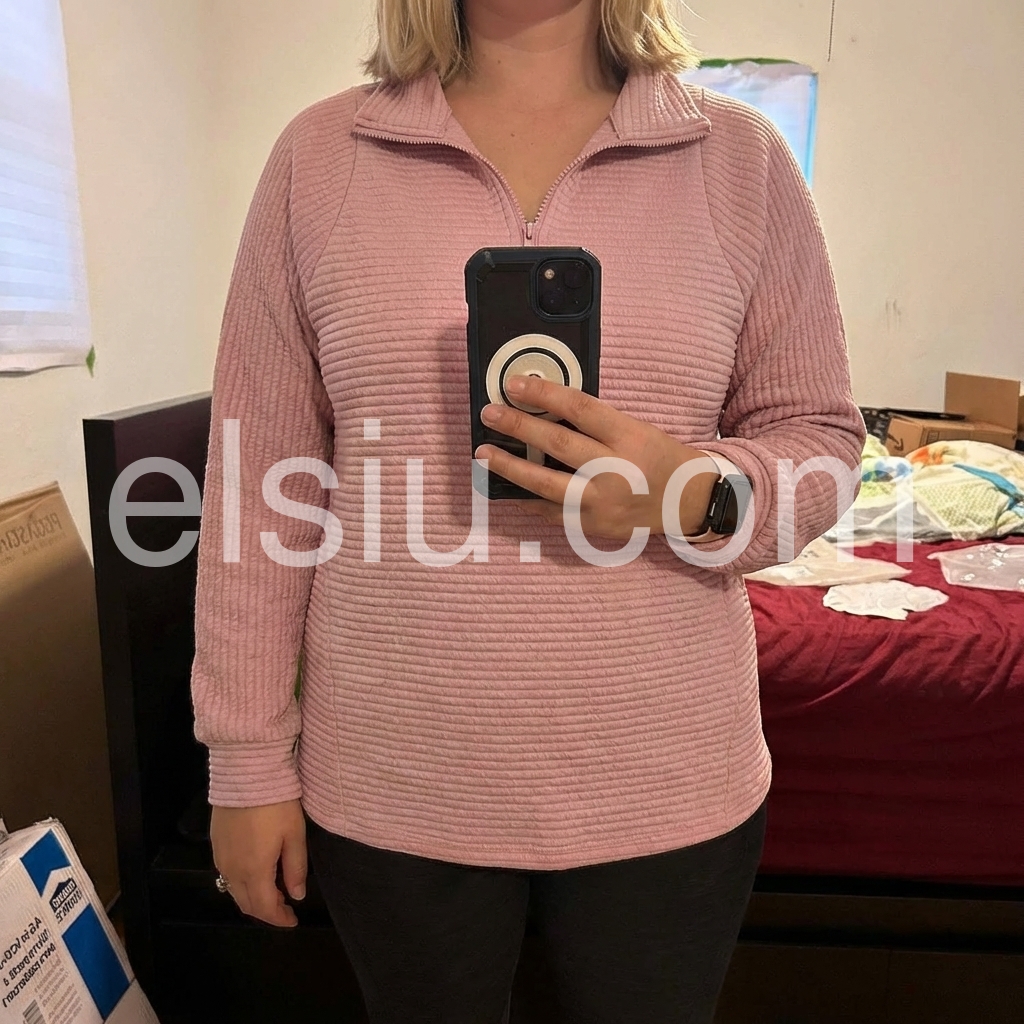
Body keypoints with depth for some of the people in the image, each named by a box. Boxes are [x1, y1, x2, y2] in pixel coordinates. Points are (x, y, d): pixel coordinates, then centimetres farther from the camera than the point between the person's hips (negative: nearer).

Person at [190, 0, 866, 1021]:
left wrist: (696, 491, -19)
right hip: (390, 785, 1)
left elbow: (819, 437, 4)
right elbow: (260, 482, -1)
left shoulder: (740, 155, 1)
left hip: (668, 785, 1)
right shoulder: (319, 155, 0)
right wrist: (248, 761, 1)